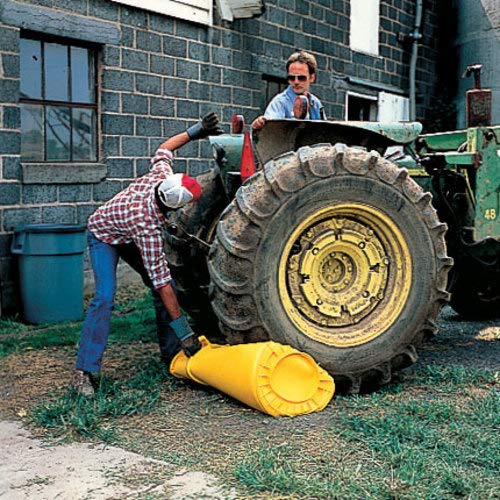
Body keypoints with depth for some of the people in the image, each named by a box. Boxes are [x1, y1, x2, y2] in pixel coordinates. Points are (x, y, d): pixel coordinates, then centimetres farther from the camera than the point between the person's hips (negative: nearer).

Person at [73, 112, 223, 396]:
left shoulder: (162, 176, -28)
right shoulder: (147, 226, -44)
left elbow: (165, 148, -3)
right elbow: (161, 279, -42)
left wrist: (196, 131, -9)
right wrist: (184, 331, -40)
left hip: (130, 237, 7)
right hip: (104, 237, -7)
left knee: (164, 288, -5)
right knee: (105, 296, -26)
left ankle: (171, 352, 6)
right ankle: (85, 371, -22)